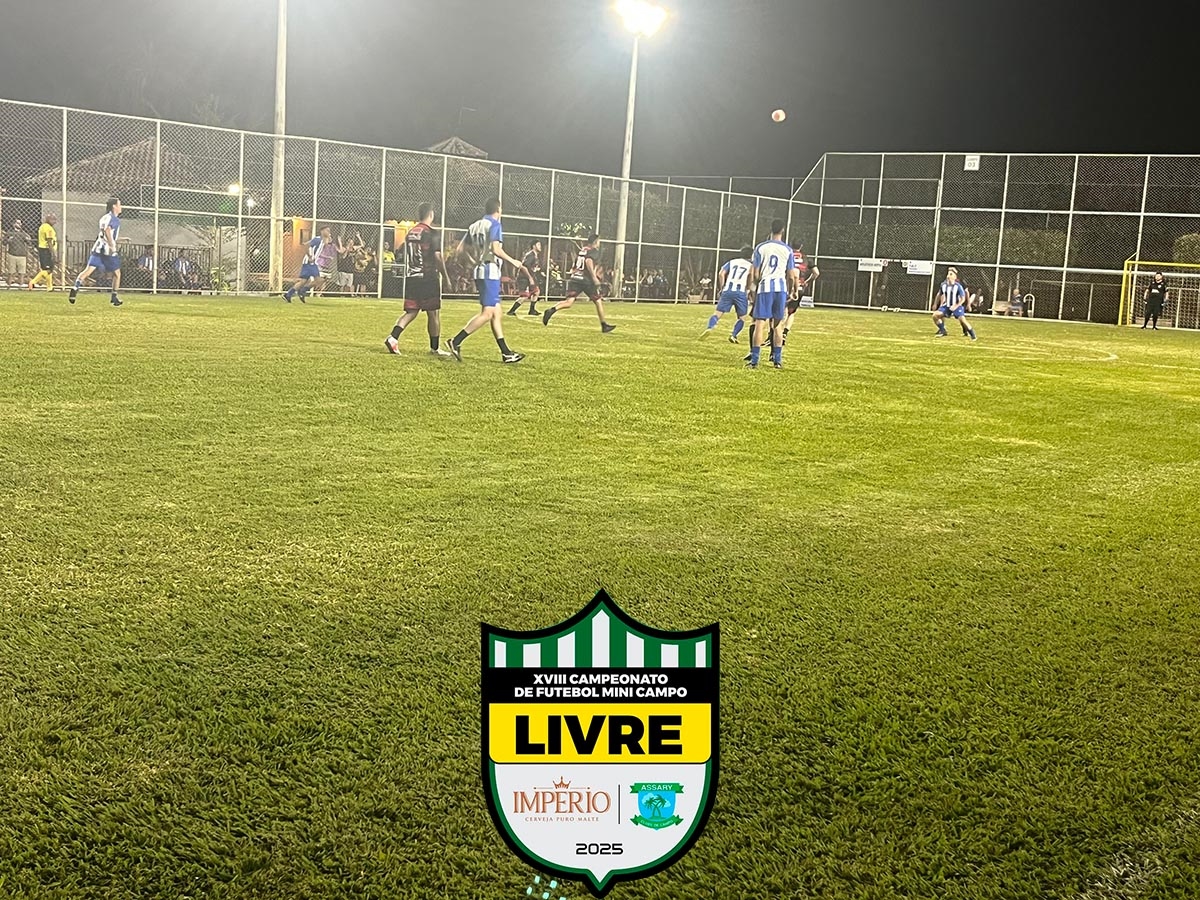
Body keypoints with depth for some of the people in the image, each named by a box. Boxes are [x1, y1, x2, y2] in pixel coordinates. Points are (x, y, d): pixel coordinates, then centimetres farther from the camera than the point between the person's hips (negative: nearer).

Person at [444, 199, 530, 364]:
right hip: (491, 271, -9)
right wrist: (514, 262, -8)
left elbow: (461, 248, 14)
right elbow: (496, 249, -19)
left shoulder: (474, 226, 14)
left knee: (497, 313, 10)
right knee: (487, 313, -11)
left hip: (479, 271, 9)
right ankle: (455, 342, -16)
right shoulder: (495, 225, -8)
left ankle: (506, 353, 10)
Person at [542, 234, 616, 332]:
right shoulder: (594, 251, 0)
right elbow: (588, 261, -18)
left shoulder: (581, 249, 20)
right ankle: (604, 326, 14)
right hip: (586, 280, -5)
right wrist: (594, 277, -19)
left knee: (569, 302, -6)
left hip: (574, 279, 5)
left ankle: (552, 310, -32)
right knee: (598, 302, 10)